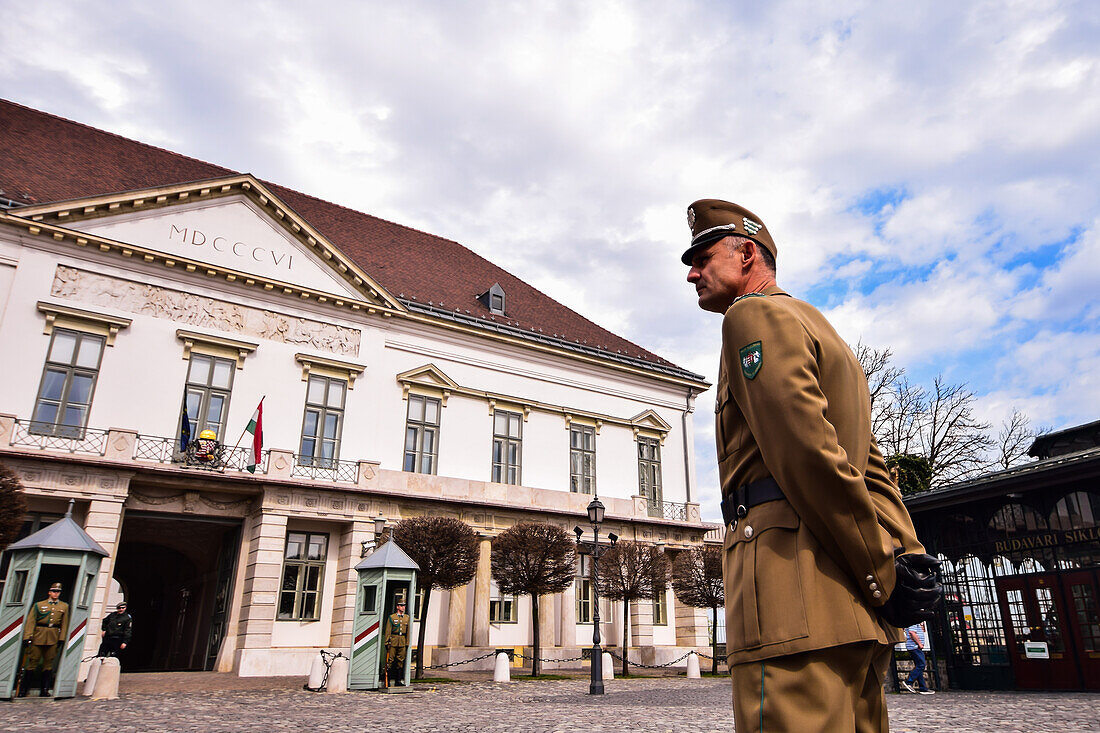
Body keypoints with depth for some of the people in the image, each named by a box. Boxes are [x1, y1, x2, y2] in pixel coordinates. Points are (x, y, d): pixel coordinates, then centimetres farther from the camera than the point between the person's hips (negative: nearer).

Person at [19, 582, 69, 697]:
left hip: (53, 638, 1)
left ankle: (44, 690, 10)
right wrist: (27, 637, -8)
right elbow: (30, 621, 1)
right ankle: (23, 689, 10)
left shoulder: (64, 606, 11)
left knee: (49, 662, 3)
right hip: (38, 636, -1)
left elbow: (64, 624, 8)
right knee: (33, 661, -1)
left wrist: (61, 639, 1)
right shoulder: (39, 605, 7)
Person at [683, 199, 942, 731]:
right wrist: (905, 550, 7)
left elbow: (806, 448, -16)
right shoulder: (824, 333, 28)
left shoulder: (756, 314, -2)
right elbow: (871, 465, 20)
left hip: (794, 575, -10)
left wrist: (881, 569, -12)